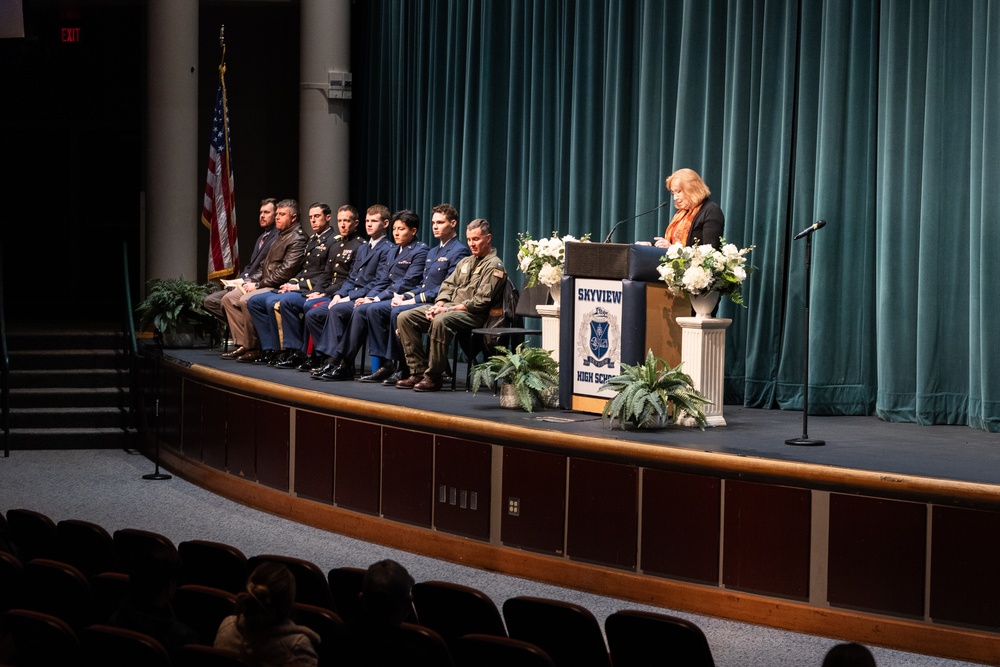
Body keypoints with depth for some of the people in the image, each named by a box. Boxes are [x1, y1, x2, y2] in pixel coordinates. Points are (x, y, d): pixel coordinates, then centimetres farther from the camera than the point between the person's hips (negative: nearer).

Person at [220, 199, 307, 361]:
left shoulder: (297, 239, -12)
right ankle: (242, 344, -3)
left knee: (246, 300, -30)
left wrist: (258, 285, -17)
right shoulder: (280, 237, 20)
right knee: (228, 298, 2)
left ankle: (252, 348, -17)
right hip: (264, 285, 10)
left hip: (279, 287, -10)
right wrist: (253, 282, 6)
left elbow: (285, 271, -20)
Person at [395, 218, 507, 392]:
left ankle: (433, 376, -30)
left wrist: (449, 309, -18)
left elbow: (481, 302, -14)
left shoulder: (494, 266, -5)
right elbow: (448, 285, 20)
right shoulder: (465, 262, 23)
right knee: (405, 318, -7)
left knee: (441, 321, -40)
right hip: (449, 308, 9)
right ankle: (418, 372, -11)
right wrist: (438, 305, -2)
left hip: (472, 314, -9)